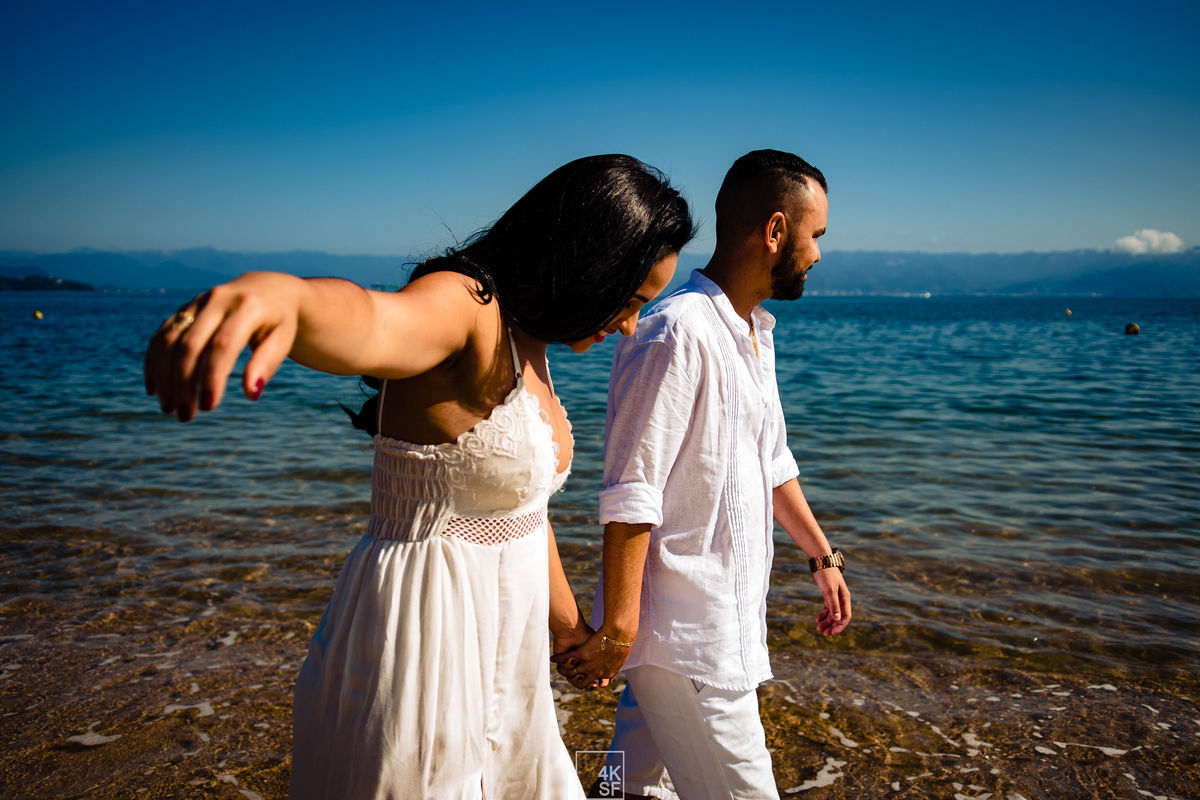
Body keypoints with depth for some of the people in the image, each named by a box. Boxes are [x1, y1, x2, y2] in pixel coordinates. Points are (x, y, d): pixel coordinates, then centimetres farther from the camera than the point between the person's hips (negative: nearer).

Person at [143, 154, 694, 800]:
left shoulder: (528, 341, 7)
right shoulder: (464, 306, -19)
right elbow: (369, 325, -44)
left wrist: (565, 619, 27)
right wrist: (279, 294, -67)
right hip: (417, 663, -9)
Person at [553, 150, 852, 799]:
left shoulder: (754, 331, 12)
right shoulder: (677, 332, -20)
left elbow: (772, 461, 22)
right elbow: (631, 495, -21)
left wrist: (821, 555, 26)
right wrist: (617, 627, -19)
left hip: (728, 621, 9)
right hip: (683, 637, -9)